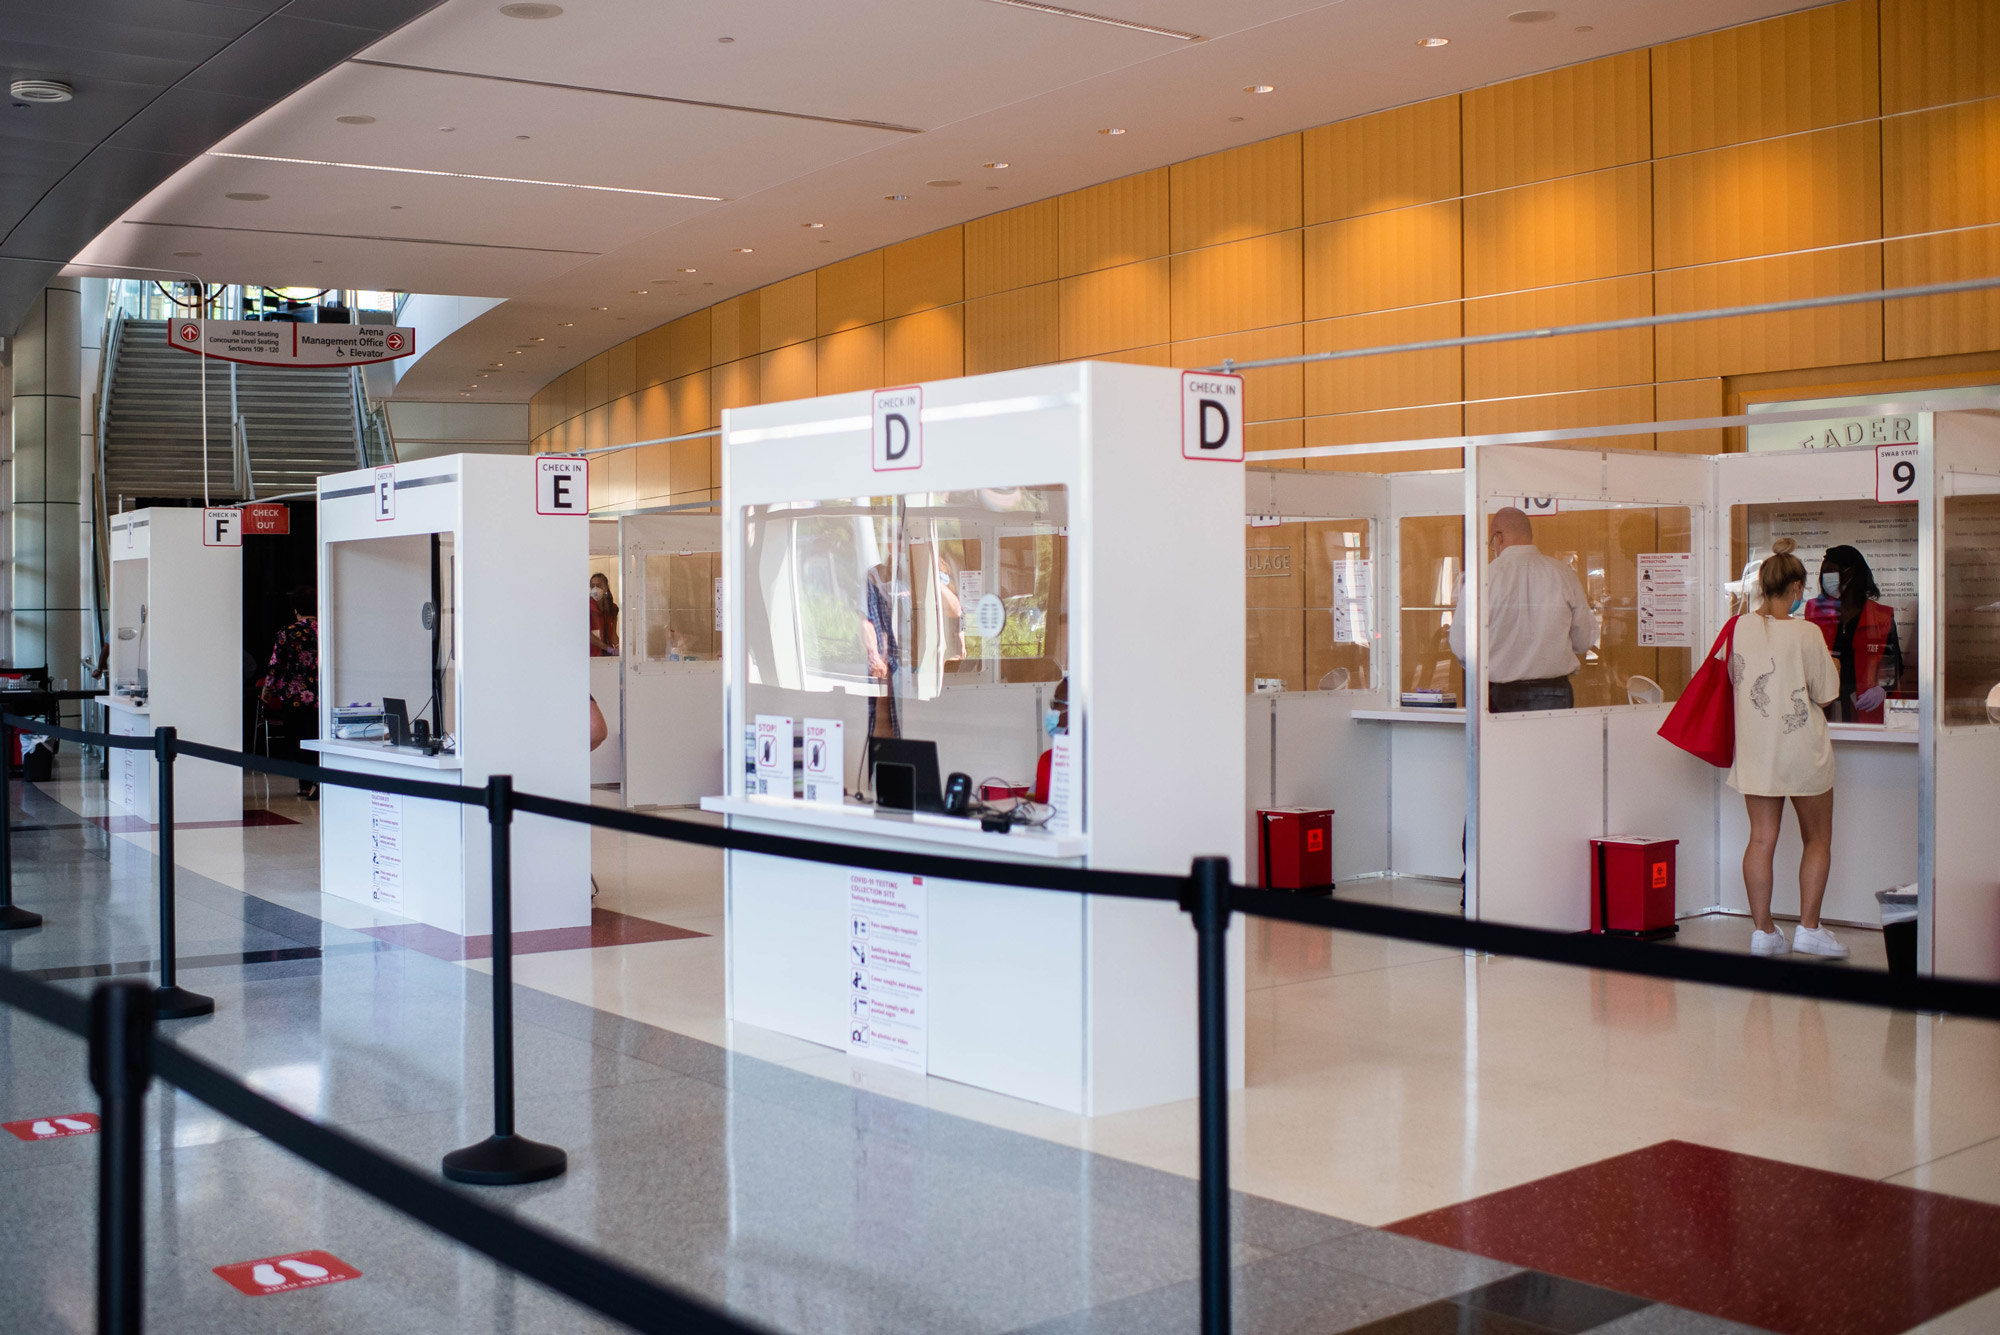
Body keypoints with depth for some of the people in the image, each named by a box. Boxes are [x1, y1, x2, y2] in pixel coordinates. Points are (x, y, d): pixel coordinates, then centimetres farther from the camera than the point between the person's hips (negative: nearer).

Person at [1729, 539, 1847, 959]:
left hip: (1754, 748, 4)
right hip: (1802, 750, -4)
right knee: (1818, 838, 12)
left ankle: (1763, 931, 10)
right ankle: (1808, 928, 10)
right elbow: (1826, 696, -9)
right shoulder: (1806, 633, -15)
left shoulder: (1740, 627, -3)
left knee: (1762, 838, 8)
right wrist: (1833, 669, 10)